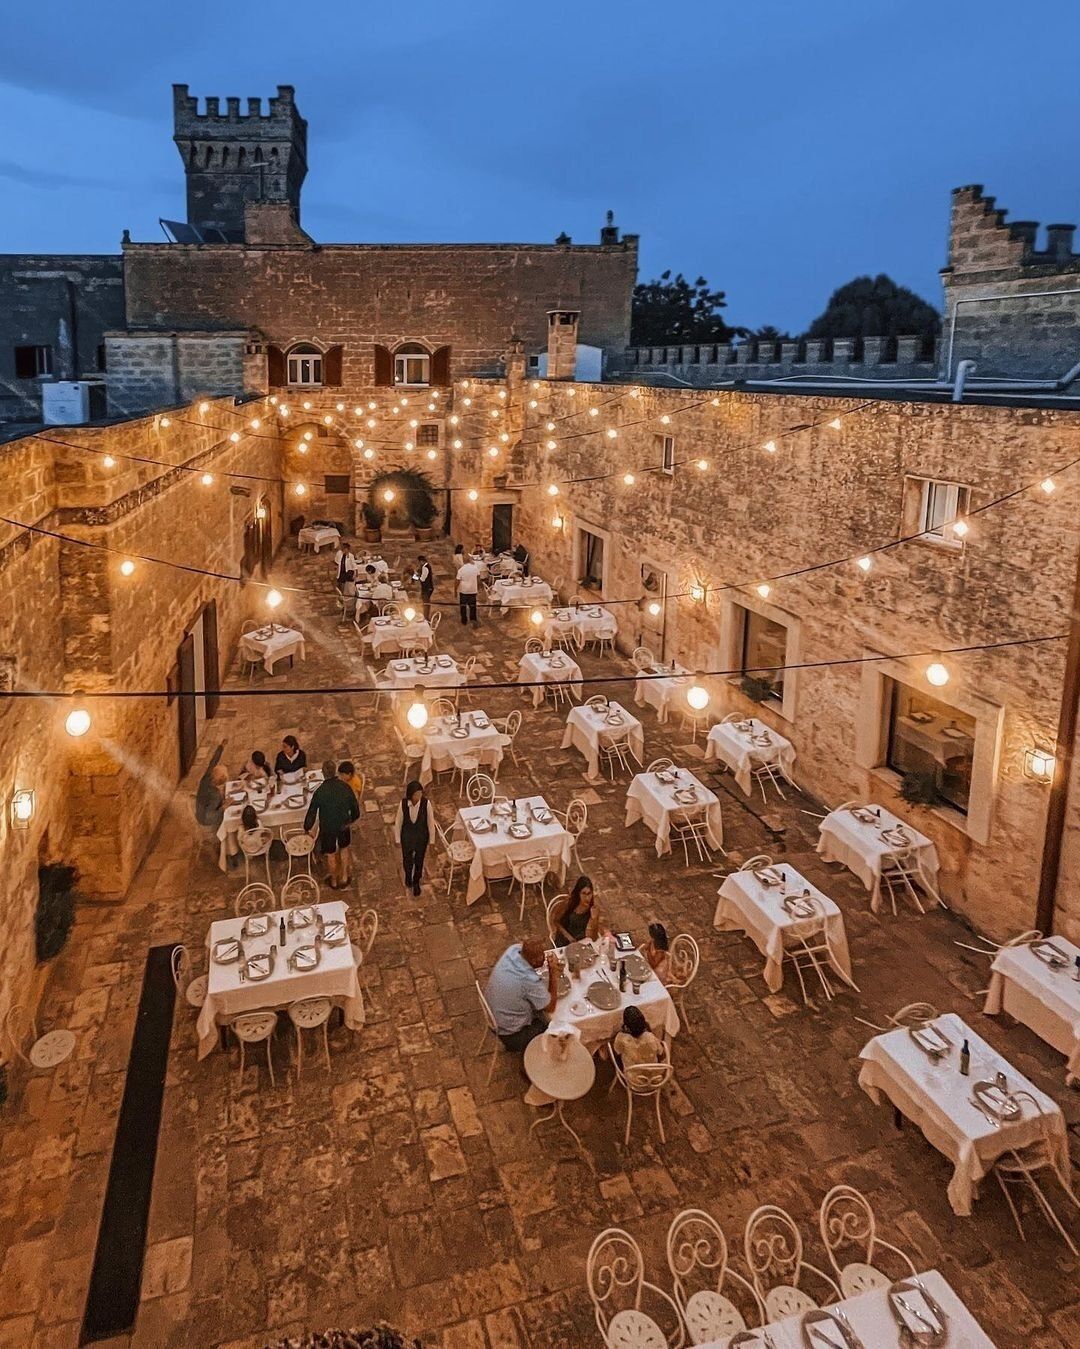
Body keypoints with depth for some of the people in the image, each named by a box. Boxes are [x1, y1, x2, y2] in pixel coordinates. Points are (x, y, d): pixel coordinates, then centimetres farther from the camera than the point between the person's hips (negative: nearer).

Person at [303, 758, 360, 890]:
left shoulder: (319, 792, -27)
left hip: (327, 828, -2)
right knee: (344, 850, 28)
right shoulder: (345, 787, -18)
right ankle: (344, 877, 36)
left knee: (331, 855, 19)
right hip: (343, 825, 2)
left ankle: (334, 881, 38)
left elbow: (312, 812, -16)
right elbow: (354, 807, -6)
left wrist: (307, 828, 2)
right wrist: (353, 819, 16)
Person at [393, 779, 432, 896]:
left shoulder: (426, 803, -26)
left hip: (422, 836, 0)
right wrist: (398, 838, -1)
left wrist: (431, 839, -4)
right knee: (407, 859, 21)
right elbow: (398, 821, -10)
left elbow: (430, 822, -12)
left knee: (419, 859, 21)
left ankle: (416, 882, 48)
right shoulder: (403, 803, -24)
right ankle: (408, 878, 55)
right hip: (407, 836, 0)